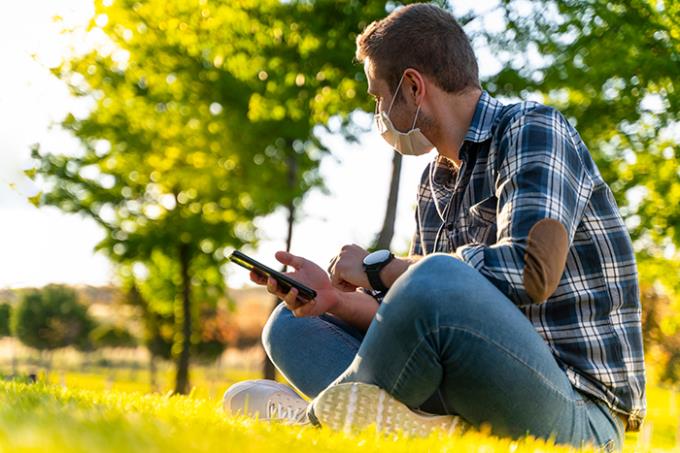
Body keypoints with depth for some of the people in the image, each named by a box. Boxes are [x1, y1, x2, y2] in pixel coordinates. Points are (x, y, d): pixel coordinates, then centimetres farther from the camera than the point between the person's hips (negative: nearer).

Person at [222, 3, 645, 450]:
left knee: (438, 279, -35)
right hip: (470, 406, 9)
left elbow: (530, 271, -25)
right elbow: (423, 327, 15)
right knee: (293, 323, 10)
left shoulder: (532, 130, -7)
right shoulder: (435, 185, 15)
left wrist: (378, 269, -14)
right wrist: (335, 297, -3)